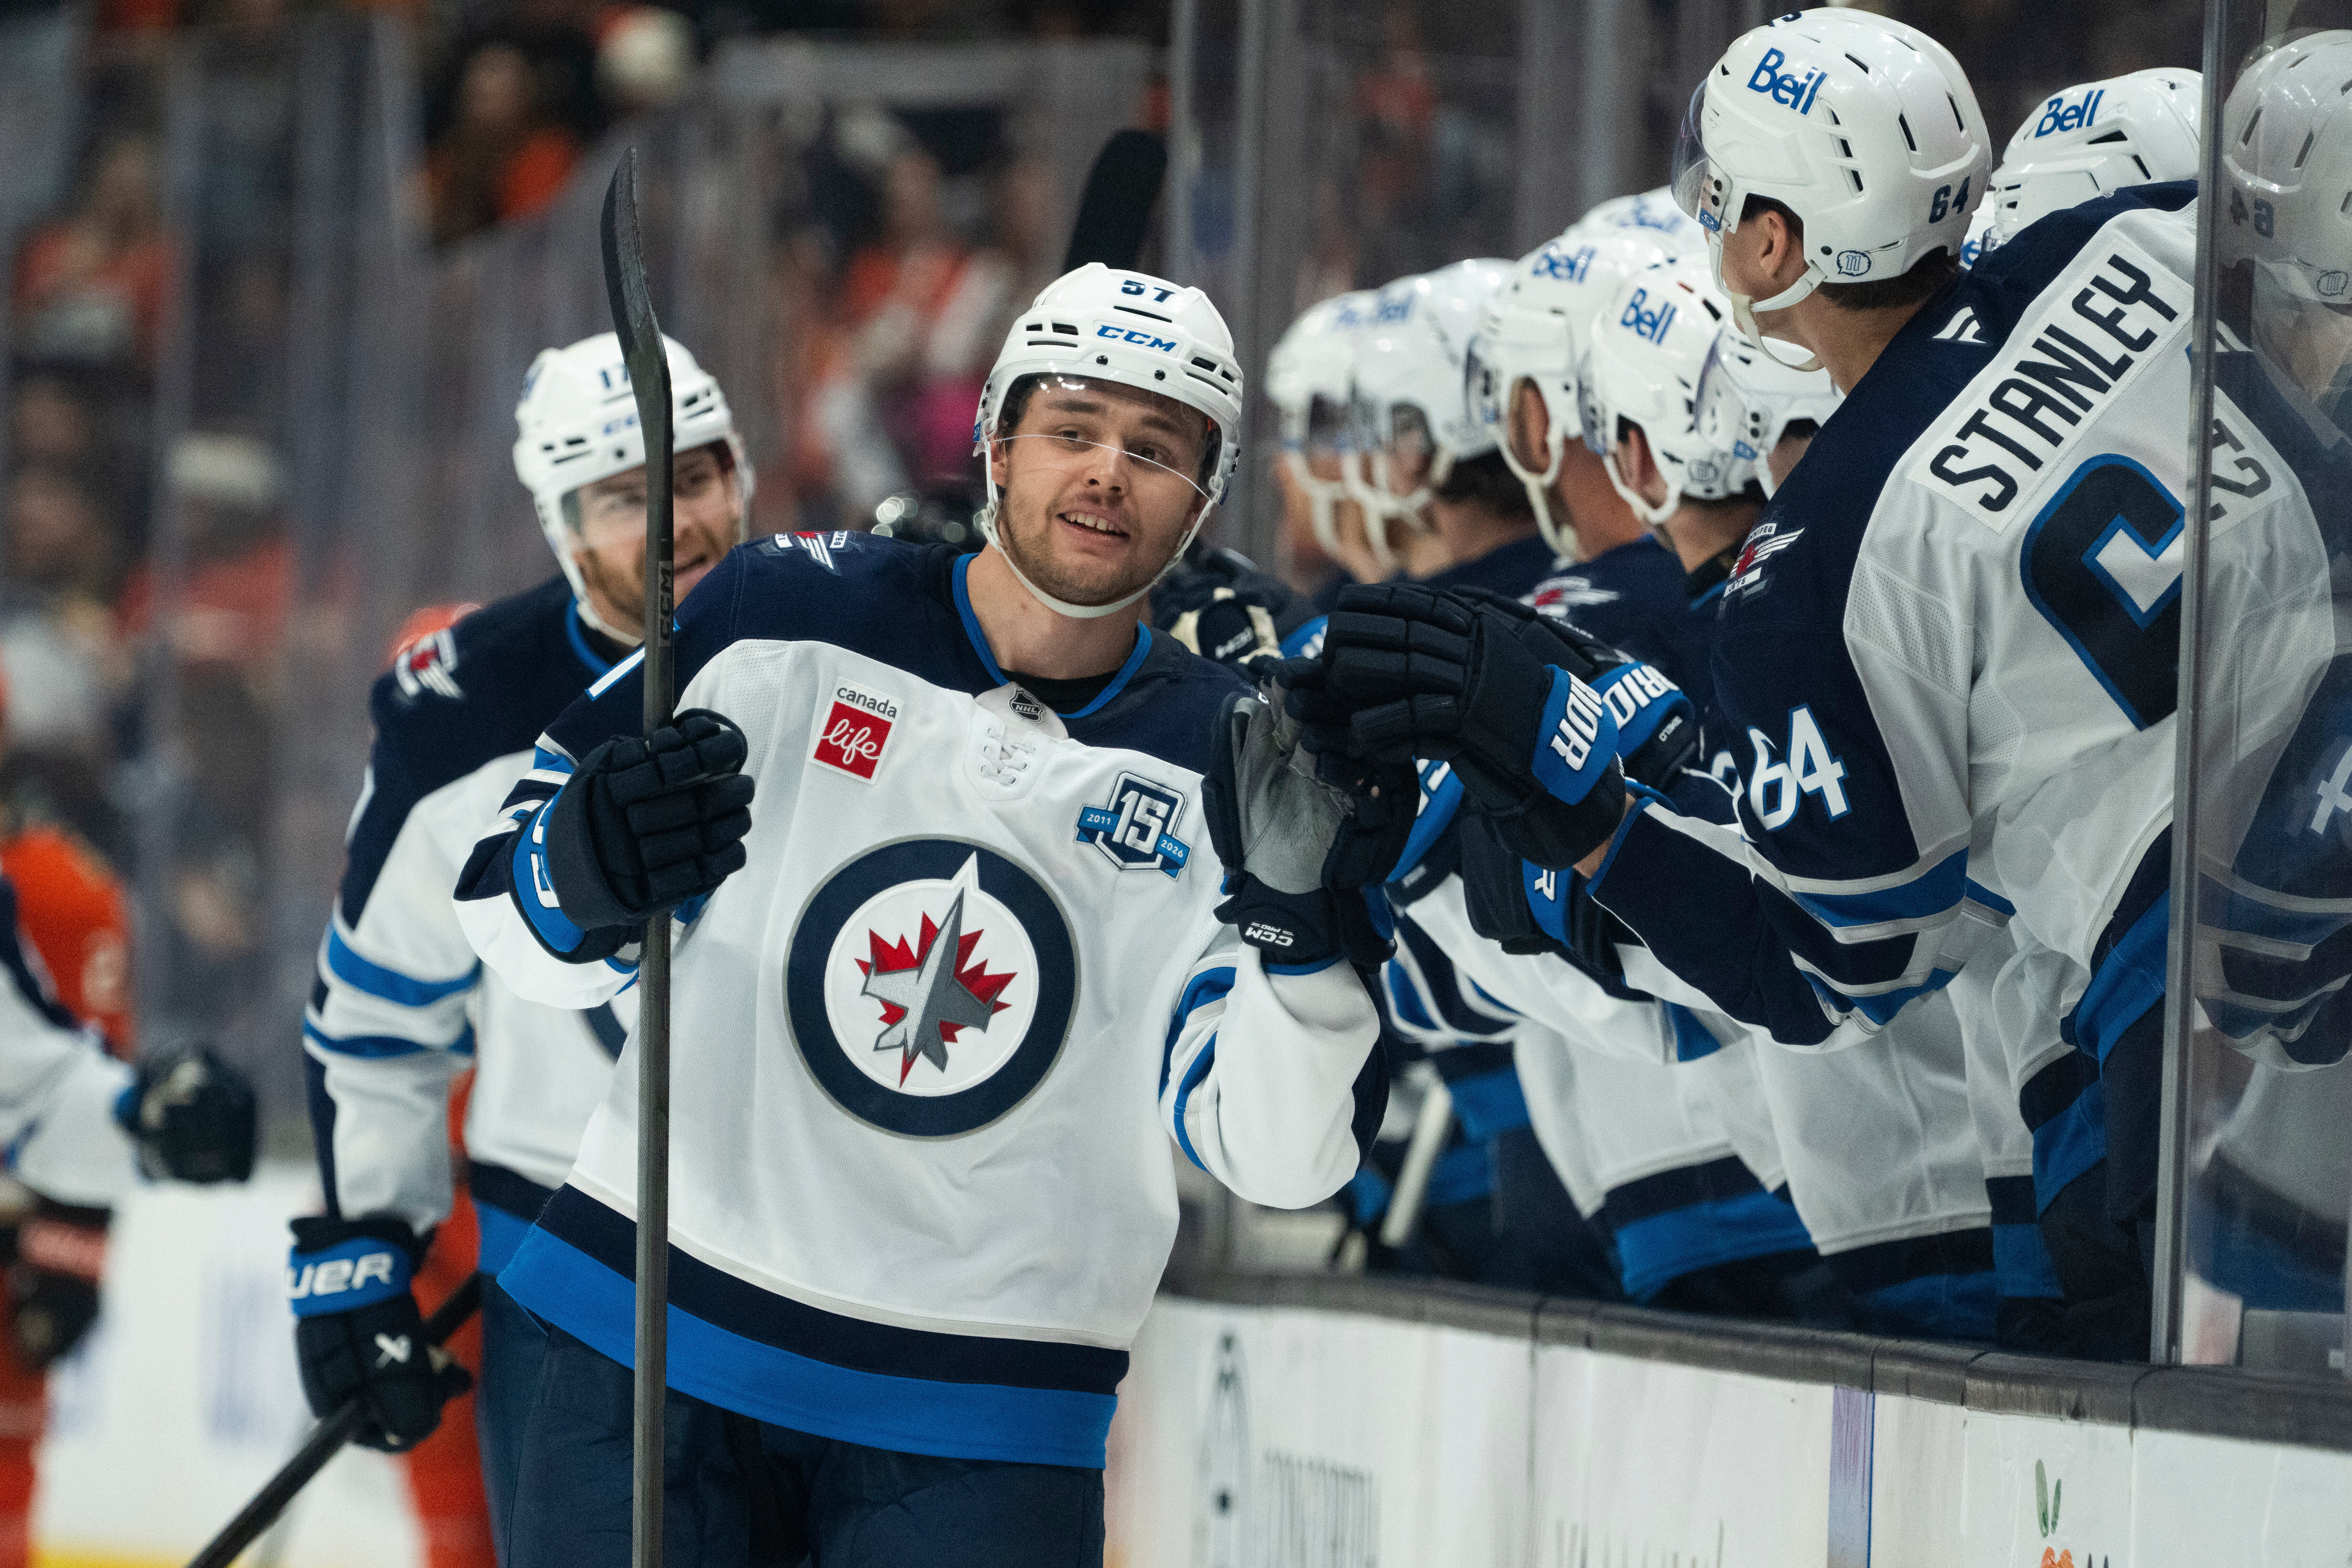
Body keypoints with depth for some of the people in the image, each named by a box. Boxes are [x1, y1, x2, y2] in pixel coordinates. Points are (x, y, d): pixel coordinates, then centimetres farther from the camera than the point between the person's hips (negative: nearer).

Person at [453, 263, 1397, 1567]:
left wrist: (1302, 917, -27)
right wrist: (582, 876, -22)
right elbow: (507, 908, 2)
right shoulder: (785, 619, -2)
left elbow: (1279, 1154, -9)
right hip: (653, 1349, 0)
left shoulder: (1220, 770, 0)